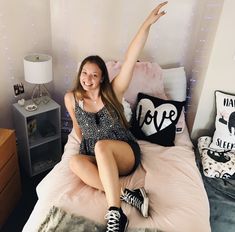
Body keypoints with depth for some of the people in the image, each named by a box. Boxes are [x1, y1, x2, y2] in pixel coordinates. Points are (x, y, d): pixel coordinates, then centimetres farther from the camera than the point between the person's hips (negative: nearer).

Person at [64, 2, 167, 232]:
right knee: (75, 162, -30)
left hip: (126, 154, -2)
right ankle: (125, 194, -30)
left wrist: (147, 23, -24)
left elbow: (130, 59, -18)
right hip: (96, 158, 3)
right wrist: (84, 143, 9)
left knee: (102, 146, -36)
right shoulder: (71, 98, -1)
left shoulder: (113, 92, -8)